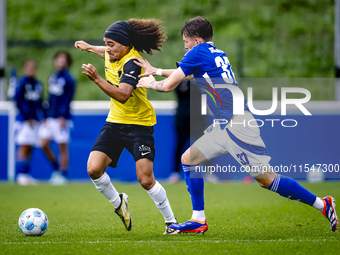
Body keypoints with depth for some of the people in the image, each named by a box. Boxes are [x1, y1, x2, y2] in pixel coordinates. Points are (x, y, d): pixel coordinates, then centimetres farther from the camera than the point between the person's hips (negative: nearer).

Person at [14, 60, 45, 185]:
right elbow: (17, 100, -10)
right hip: (24, 119, -7)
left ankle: (27, 175, 8)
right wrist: (27, 117, -13)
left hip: (34, 120, 7)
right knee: (23, 147, -10)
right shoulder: (22, 83, -6)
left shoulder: (38, 84, 15)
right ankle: (20, 175, -11)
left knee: (30, 148, 6)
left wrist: (43, 117, 8)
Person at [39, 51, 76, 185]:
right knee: (44, 145, 2)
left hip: (62, 119, -7)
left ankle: (63, 175, 6)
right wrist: (46, 116, 16)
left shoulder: (68, 79, -7)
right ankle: (56, 168, 19)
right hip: (50, 118, 7)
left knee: (63, 147, -2)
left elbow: (67, 99, -13)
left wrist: (63, 117, -20)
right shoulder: (53, 77, 15)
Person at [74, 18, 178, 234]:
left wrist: (98, 80, -45)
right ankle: (118, 203, 17)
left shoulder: (132, 63, -23)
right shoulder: (114, 55, 1)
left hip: (139, 125, -7)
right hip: (115, 121, 7)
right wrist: (90, 48, 38)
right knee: (94, 169, -10)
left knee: (146, 179, -13)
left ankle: (171, 222, 7)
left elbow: (123, 95, -37)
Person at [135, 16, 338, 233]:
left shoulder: (198, 52, -8)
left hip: (238, 125, -10)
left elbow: (169, 85, -6)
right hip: (225, 126, 10)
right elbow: (186, 74, 37)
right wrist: (157, 71, 39)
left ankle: (322, 205, -1)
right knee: (189, 159, 9)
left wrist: (151, 84, 14)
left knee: (266, 179, -8)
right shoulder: (217, 54, 17)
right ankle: (199, 220, 10)